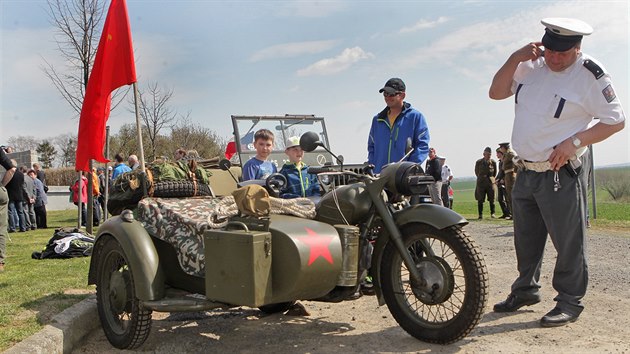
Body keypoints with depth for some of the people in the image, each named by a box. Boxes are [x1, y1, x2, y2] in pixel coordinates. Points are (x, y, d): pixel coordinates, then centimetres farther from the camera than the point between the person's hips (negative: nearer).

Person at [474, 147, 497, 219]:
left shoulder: (493, 162, 2)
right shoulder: (478, 162, 0)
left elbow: (494, 172, 15)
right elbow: (476, 172, 12)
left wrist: (491, 179, 10)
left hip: (490, 182, 1)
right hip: (481, 183, -1)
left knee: (492, 199, 1)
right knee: (480, 200, -1)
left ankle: (492, 213, 9)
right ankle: (480, 214, 5)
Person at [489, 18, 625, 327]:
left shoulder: (590, 74, -11)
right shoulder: (532, 64, 5)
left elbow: (616, 120, -8)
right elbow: (496, 92, 5)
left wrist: (575, 141, -20)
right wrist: (515, 58, -8)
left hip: (559, 174, -6)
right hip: (525, 172, 6)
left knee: (568, 241, -1)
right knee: (525, 240, 18)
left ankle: (570, 301, 13)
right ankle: (526, 290, 34)